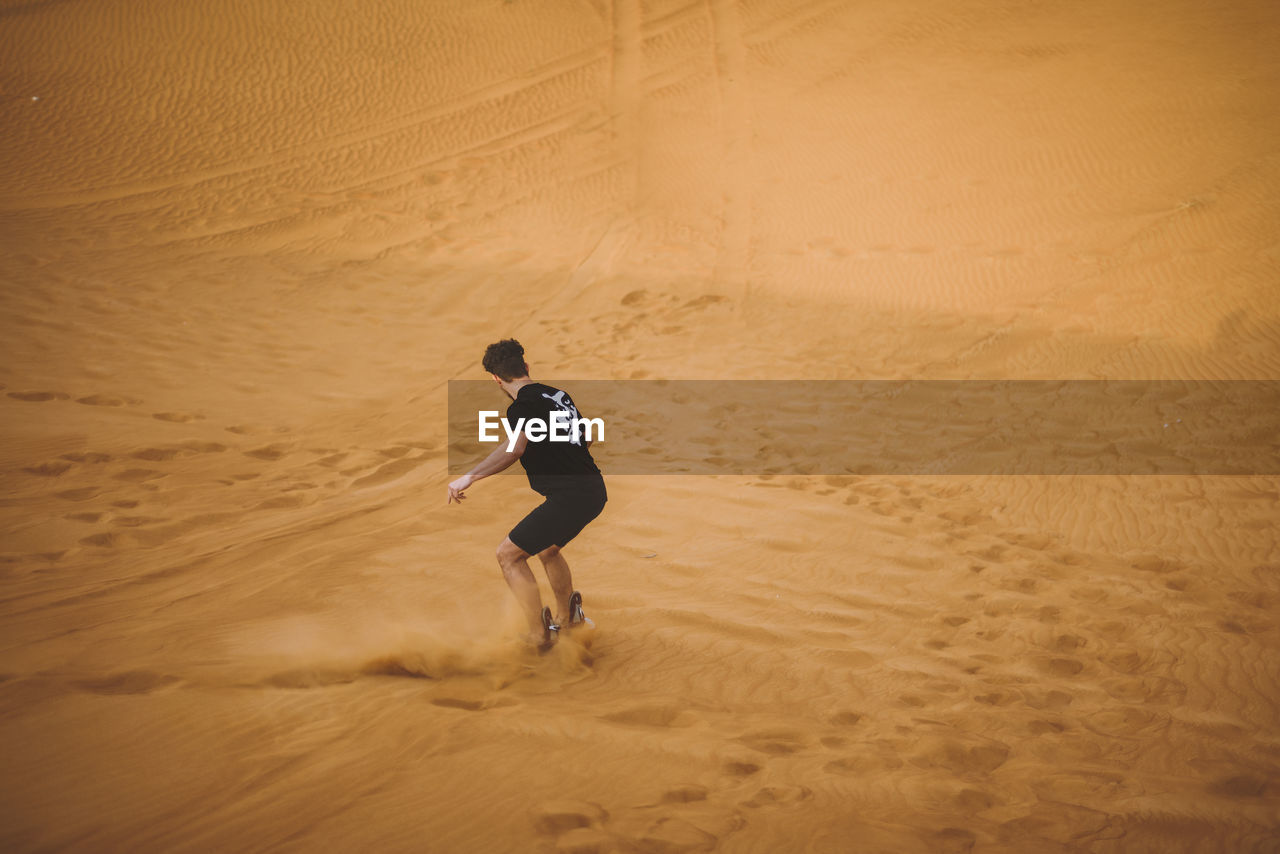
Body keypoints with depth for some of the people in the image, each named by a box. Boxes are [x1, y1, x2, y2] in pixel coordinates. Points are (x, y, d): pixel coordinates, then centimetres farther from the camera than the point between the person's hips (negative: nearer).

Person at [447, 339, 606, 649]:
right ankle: (566, 617, 45)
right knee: (548, 549, 31)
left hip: (569, 496, -9)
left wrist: (470, 477, -30)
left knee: (509, 555, -1)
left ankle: (540, 637, 1)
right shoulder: (559, 394, 14)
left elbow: (516, 447, -31)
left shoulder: (522, 406, -11)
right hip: (593, 488, 9)